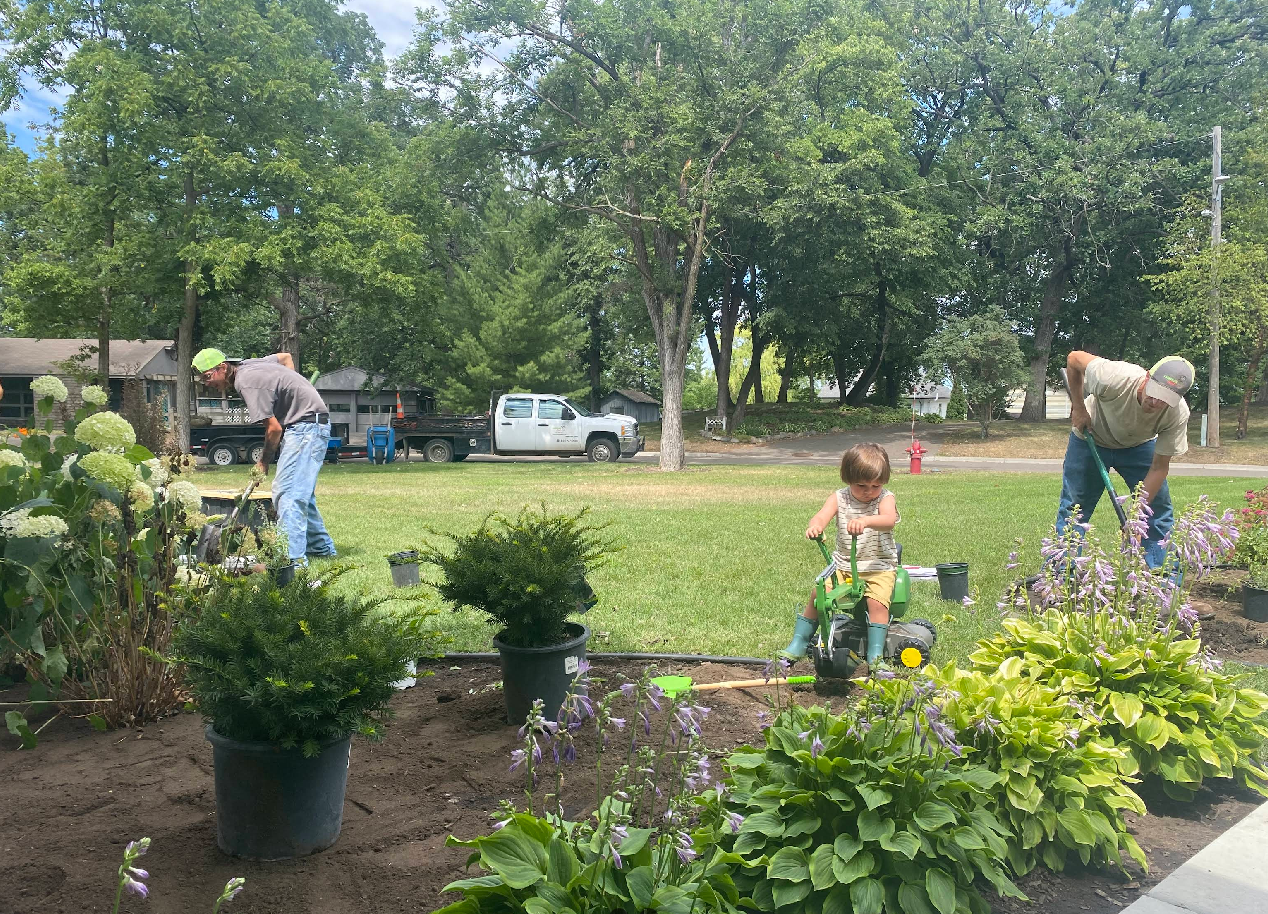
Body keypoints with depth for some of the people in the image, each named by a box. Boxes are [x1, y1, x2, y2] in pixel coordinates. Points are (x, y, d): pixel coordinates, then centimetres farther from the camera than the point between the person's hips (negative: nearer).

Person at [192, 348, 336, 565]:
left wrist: (264, 462, -5)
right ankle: (321, 546, 28)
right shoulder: (247, 364, 10)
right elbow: (285, 356, 28)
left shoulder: (247, 383, -18)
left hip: (307, 425, -10)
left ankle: (293, 557, -19)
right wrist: (291, 392, 21)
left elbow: (274, 428, -19)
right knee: (301, 492, 18)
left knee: (287, 493, -15)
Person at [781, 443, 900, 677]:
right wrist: (815, 526, -45)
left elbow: (888, 520, -30)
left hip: (879, 566, -2)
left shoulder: (885, 498, -7)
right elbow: (822, 515, -18)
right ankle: (798, 645, 1)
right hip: (843, 564, 3)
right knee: (817, 593, -13)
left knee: (877, 602, -26)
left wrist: (865, 521, -53)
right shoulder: (839, 498, 1)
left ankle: (875, 656, -17)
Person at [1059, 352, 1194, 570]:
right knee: (1073, 509, -3)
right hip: (1090, 439, -2)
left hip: (1139, 445, 2)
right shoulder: (1114, 378, -40)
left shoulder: (1178, 415, -31)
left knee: (1159, 510, -5)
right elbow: (1074, 358, -21)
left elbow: (1159, 467, -23)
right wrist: (1078, 408, -18)